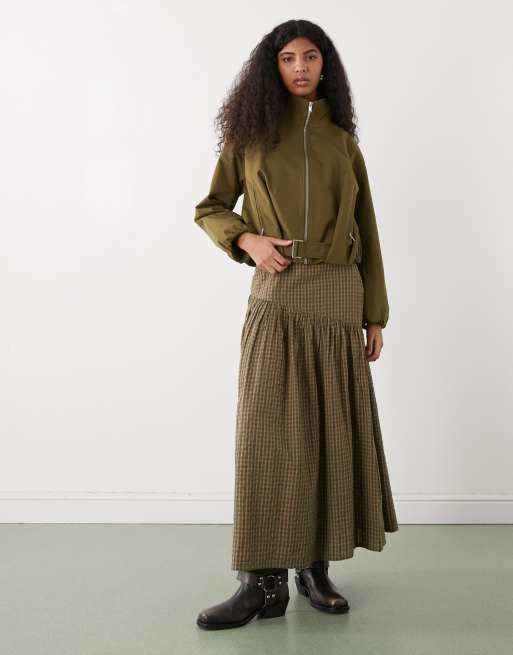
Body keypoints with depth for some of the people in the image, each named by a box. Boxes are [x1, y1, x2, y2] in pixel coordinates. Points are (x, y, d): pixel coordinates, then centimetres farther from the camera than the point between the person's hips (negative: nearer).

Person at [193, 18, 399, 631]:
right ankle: (264, 581, -5)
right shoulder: (250, 134, 10)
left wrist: (375, 314, 8)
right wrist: (249, 241, -8)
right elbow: (210, 209, 13)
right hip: (276, 295, -2)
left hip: (338, 297, 2)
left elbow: (365, 232, 13)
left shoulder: (343, 143, 14)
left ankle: (316, 567, 12)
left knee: (331, 429, 1)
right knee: (267, 431, -9)